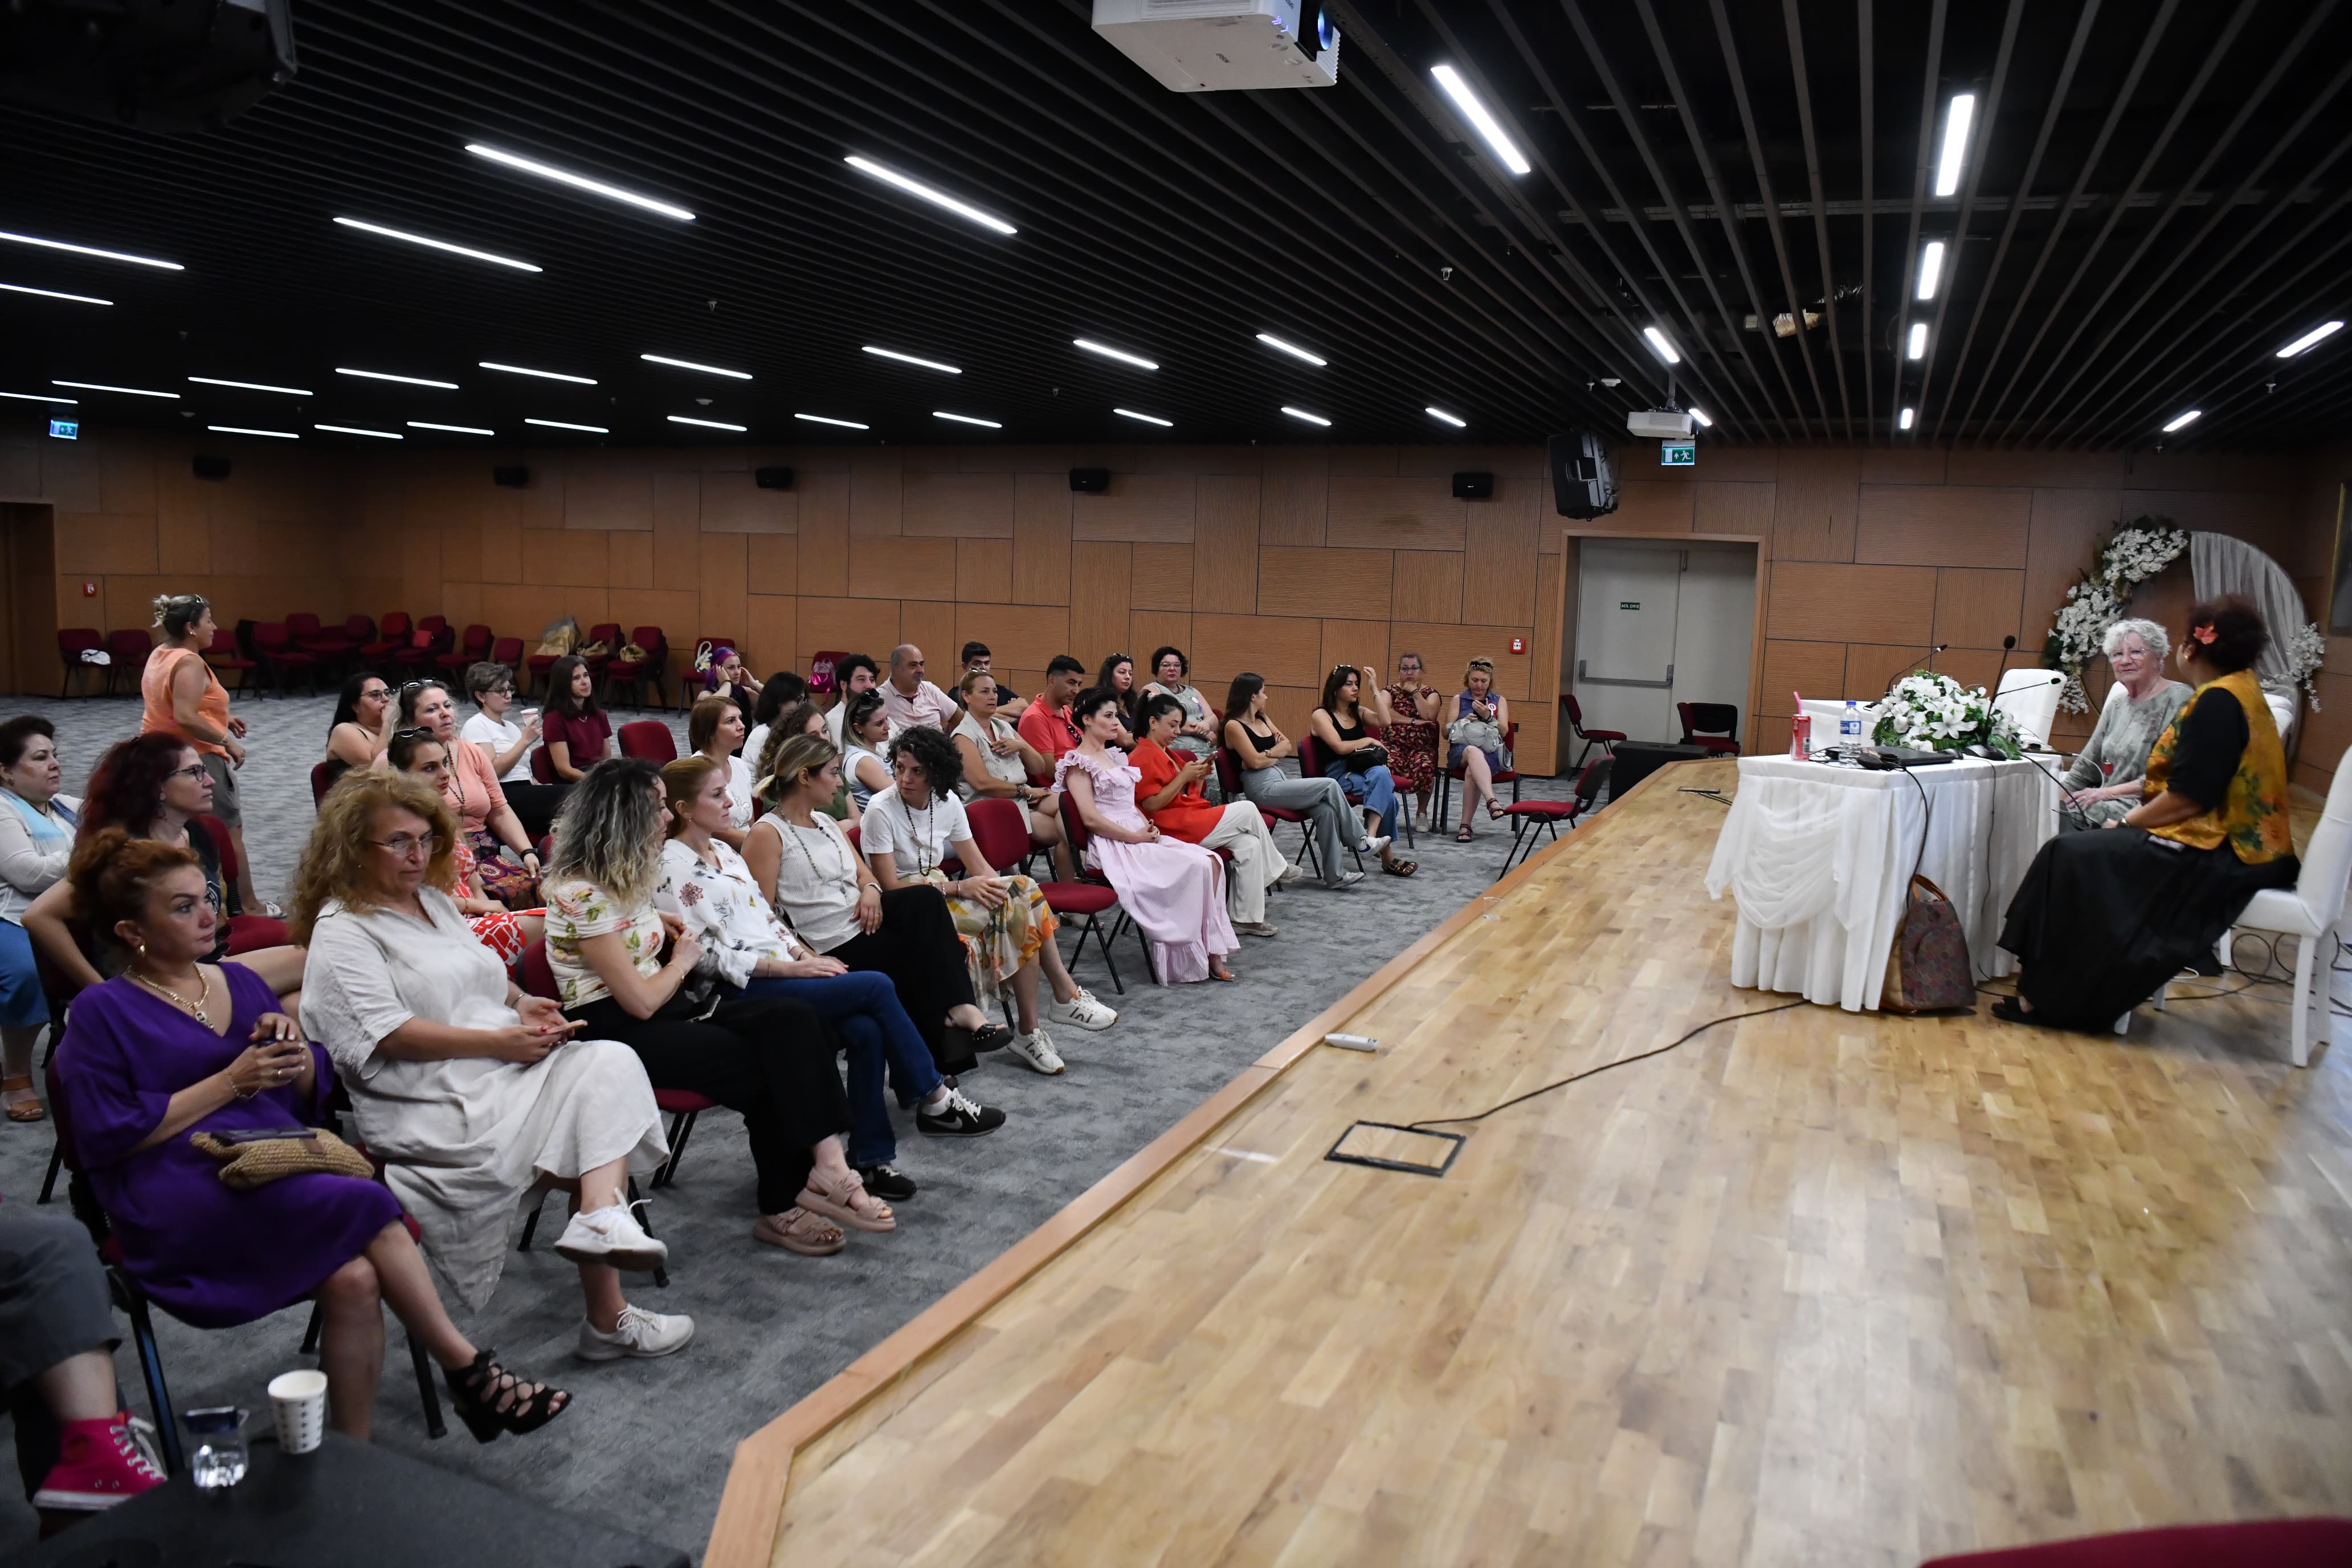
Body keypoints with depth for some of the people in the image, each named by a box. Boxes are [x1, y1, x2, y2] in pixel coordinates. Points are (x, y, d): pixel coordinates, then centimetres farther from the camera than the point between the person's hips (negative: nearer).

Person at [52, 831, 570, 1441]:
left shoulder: (241, 983, 20)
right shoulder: (102, 1012, 6)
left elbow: (314, 1096, 22)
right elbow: (108, 1137, -5)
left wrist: (298, 1056, -1)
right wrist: (230, 1082, -9)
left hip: (281, 1166, 4)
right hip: (177, 1200, -4)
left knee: (355, 1279, -29)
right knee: (363, 1209, -30)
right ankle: (469, 1371, -19)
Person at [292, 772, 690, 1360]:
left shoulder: (434, 900, 21)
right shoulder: (341, 932, -6)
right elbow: (388, 1035, -16)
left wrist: (520, 1002, 11)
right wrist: (498, 1042, -19)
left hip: (508, 1068, 8)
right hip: (439, 1103, -8)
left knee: (611, 1063, -19)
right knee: (597, 1134, -21)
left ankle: (601, 1221, -31)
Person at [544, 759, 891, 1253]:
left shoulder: (623, 878, 11)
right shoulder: (582, 895, -18)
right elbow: (641, 1001, -19)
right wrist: (683, 960, -1)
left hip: (667, 1007, 8)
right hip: (617, 1032, -8)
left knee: (797, 1022, -17)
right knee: (765, 1066, -21)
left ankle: (823, 1165, -23)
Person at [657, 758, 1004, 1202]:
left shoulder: (724, 852, 18)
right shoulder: (674, 870, -9)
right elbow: (708, 957, -15)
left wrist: (806, 956, 3)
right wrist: (791, 968, -16)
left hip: (782, 971, 8)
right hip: (741, 991, -8)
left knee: (866, 1029, -18)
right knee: (876, 987, -19)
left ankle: (870, 1158, -10)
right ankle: (936, 1100, -6)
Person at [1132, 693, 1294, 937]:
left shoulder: (1166, 753, 18)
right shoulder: (1144, 757, -11)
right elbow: (1151, 805, -20)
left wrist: (1199, 777, 0)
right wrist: (1184, 776, -19)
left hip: (1191, 821, 10)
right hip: (1174, 829, -10)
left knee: (1249, 844, -9)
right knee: (1248, 810, -10)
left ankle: (1246, 917, -5)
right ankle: (1276, 869, 11)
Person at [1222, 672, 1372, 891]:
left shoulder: (1262, 718, 17)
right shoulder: (1234, 726, -8)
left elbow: (1288, 746, 11)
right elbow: (1256, 761, -15)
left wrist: (1265, 755, -6)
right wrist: (1276, 752, 3)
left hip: (1281, 778, 8)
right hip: (1263, 788, -8)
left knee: (1325, 810, -17)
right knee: (1330, 786, -15)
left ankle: (1335, 874, -15)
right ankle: (1359, 841, 0)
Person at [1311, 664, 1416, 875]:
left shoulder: (1358, 712, 20)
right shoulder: (1321, 715, 1)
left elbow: (1385, 721, -1)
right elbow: (1340, 747, -12)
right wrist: (1369, 741, 1)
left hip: (1366, 770, 5)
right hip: (1338, 775, -5)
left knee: (1382, 774, -34)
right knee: (1387, 795, -31)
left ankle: (1372, 835, -42)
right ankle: (1387, 857, -34)